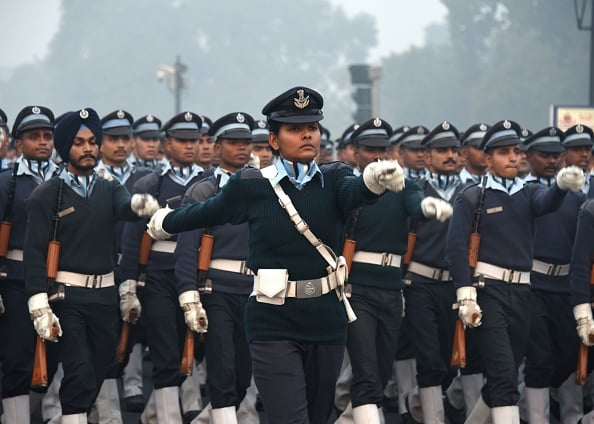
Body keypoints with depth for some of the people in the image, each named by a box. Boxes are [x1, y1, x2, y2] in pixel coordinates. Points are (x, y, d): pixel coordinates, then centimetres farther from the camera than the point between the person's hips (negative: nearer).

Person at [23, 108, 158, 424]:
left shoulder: (109, 191, 10)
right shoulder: (47, 195, -2)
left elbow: (124, 208, -14)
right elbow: (34, 252, -7)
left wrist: (138, 204, -40)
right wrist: (39, 305, -17)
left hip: (104, 294, 5)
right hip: (67, 295, -5)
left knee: (97, 374, 10)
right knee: (80, 376, -12)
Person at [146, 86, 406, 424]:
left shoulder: (334, 179, -1)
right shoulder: (251, 186, -3)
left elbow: (355, 192, -24)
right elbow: (206, 213, 14)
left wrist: (376, 179, -48)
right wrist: (164, 223, 31)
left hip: (328, 321, 3)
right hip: (274, 324, -3)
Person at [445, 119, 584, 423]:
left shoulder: (529, 194, 13)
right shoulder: (472, 198, 2)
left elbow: (548, 202, -12)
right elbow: (456, 248, -7)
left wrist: (562, 184, -36)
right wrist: (466, 296, -17)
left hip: (522, 294, 5)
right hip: (487, 292, -5)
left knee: (503, 379, 13)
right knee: (505, 378, -14)